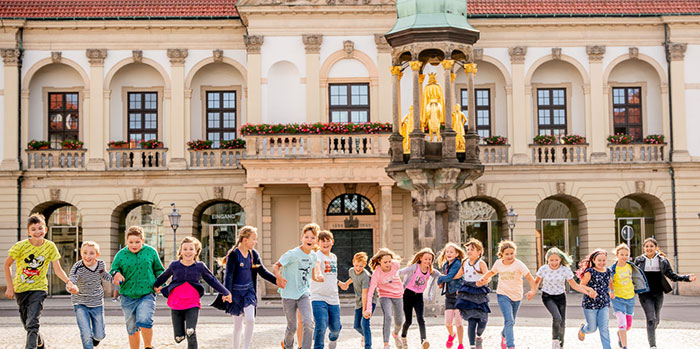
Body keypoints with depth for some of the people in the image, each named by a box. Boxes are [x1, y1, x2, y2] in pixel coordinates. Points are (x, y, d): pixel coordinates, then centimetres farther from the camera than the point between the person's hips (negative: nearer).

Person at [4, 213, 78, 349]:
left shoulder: (50, 246, -11)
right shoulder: (21, 246, -14)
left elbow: (58, 270, -10)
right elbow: (7, 265, -1)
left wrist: (68, 282, -27)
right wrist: (9, 286, -5)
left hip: (38, 288, -1)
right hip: (20, 288, 1)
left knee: (32, 323, -19)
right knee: (27, 325, 14)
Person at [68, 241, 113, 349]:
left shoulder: (101, 264, -11)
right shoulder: (77, 267, -24)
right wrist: (71, 288, -61)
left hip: (97, 302, 3)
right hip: (80, 303, -3)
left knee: (100, 335, 12)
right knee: (86, 335, -14)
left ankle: (95, 336, 49)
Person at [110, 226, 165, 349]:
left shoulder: (151, 252, 3)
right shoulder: (121, 254, 2)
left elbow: (159, 270, 13)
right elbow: (112, 270, 8)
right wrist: (116, 274, -15)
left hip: (147, 294, -2)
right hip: (128, 297, 2)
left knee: (144, 321, -22)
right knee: (132, 329, 10)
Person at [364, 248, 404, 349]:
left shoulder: (395, 264, -18)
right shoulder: (376, 273, -27)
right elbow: (370, 291, -32)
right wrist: (368, 308, -41)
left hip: (398, 296, 4)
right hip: (385, 296, -4)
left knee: (399, 321, 11)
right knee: (387, 317, -26)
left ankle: (395, 334, 47)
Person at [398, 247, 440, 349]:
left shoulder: (431, 271, 1)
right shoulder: (414, 267, -14)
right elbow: (400, 273, -18)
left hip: (419, 297, 3)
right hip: (408, 295, -3)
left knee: (421, 319, -15)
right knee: (408, 320, 3)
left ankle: (423, 341, -27)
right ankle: (403, 337, 32)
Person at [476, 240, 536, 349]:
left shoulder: (518, 264, -15)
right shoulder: (498, 263, -4)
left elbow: (530, 279, -17)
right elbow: (492, 272, 18)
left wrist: (533, 291, -32)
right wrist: (481, 280, 8)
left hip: (516, 296, 1)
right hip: (503, 295, -1)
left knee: (511, 322, 18)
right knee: (509, 321, -19)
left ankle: (504, 336, 49)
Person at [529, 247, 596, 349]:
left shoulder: (566, 270, -14)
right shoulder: (543, 269, -15)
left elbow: (574, 285, -8)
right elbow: (537, 281, 2)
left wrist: (587, 292, -21)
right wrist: (533, 291, -16)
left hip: (560, 297, 2)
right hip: (548, 297, -2)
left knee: (562, 324, 5)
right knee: (557, 318, -26)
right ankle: (555, 340, -5)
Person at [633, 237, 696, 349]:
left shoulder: (663, 261, 2)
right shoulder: (639, 261, 0)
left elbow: (672, 275, 3)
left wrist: (687, 278, -9)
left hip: (658, 294, 3)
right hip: (645, 294, -3)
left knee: (656, 319, 14)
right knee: (651, 319, -12)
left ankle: (651, 333, 45)